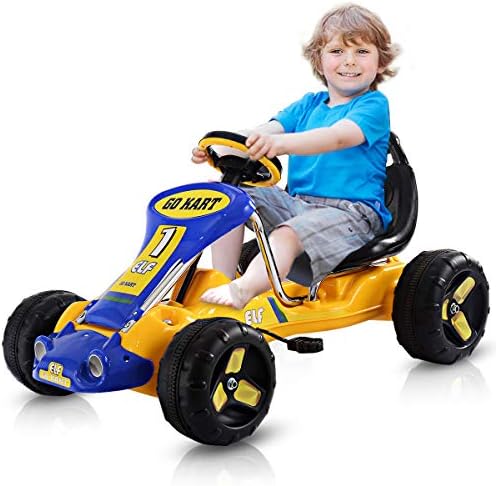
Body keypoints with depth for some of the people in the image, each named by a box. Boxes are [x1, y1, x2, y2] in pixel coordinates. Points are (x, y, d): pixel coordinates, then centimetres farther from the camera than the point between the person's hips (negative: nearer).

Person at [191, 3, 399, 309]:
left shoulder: (374, 105, -5)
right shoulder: (309, 105, 17)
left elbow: (338, 137, -26)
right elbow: (268, 130, 4)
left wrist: (280, 143, -44)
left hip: (352, 212, -7)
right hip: (296, 202, 7)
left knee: (287, 235, -36)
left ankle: (241, 292, -56)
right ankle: (222, 281, -14)